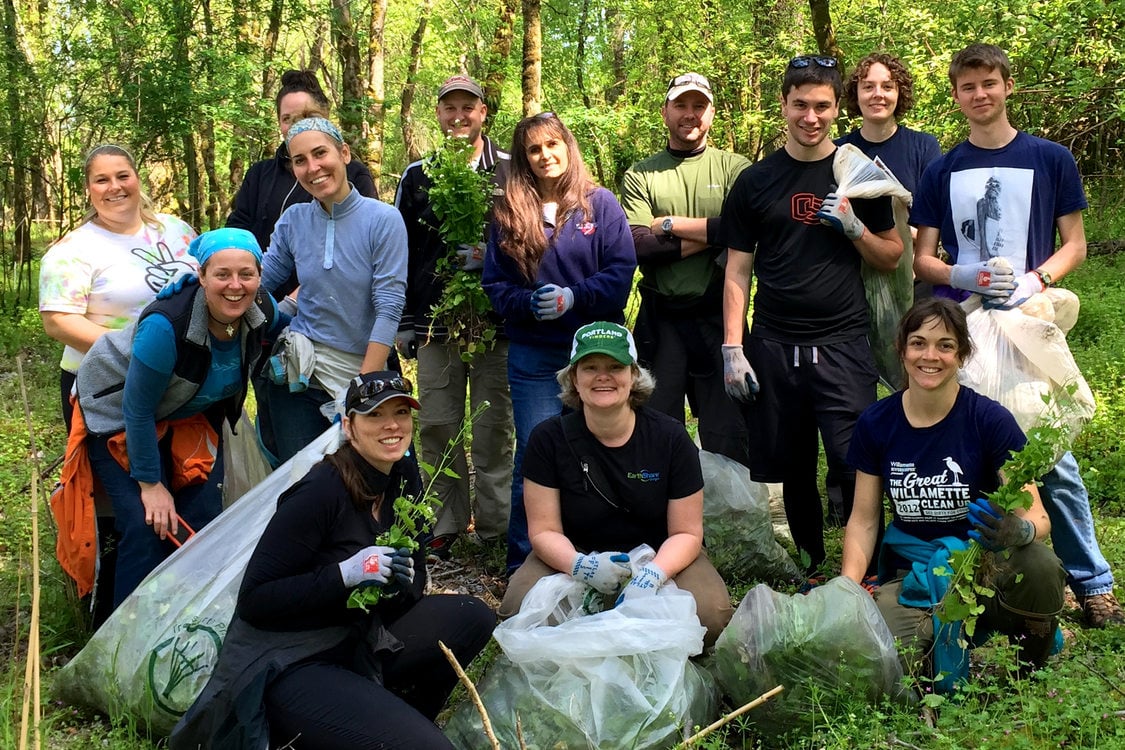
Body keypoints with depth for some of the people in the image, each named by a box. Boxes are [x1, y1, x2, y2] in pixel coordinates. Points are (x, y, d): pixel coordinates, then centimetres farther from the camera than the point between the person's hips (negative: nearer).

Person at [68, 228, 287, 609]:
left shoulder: (262, 313, -19)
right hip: (118, 416, -5)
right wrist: (150, 484, -19)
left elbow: (286, 329, 11)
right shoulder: (166, 325, -37)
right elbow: (138, 412, -26)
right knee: (149, 526, -18)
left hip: (190, 414, 6)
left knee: (205, 518, -3)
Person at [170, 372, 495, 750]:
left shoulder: (405, 479, 2)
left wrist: (402, 583, -14)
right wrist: (344, 575, -29)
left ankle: (390, 717, 10)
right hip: (284, 665, -8)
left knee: (472, 618, -5)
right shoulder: (321, 492, -20)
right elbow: (254, 601, -20)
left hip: (354, 643, 8)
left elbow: (415, 578, 10)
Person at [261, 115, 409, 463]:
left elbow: (389, 309, -13)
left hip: (364, 369, -3)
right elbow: (258, 282, 10)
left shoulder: (383, 219, -10)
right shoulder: (293, 220, 3)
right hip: (298, 373, 3)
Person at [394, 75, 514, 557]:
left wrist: (493, 256, -11)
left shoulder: (510, 172, 6)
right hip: (434, 321, 2)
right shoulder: (417, 177, 12)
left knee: (494, 427, 2)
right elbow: (399, 252, 14)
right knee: (437, 427, 5)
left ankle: (495, 527, 12)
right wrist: (403, 323, 9)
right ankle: (445, 526, 16)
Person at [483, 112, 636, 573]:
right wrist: (527, 302, -15)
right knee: (534, 459, 3)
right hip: (533, 357, 1)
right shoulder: (508, 213, 6)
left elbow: (621, 272, -5)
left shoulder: (600, 204, 1)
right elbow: (495, 284, 5)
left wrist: (574, 296, -18)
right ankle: (524, 565, 14)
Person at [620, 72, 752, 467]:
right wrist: (709, 235, -10)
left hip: (718, 316, -1)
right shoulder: (640, 176, 7)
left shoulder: (734, 168, 4)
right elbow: (637, 246, -7)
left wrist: (671, 224, -6)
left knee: (728, 438, 1)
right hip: (659, 320, 1)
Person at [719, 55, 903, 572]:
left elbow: (891, 258, 11)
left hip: (842, 347, -1)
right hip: (772, 349, 1)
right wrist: (732, 348, -1)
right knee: (793, 472, 7)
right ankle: (808, 571, 22)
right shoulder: (755, 181, 8)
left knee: (857, 470, -9)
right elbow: (737, 271, 7)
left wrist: (853, 227, -8)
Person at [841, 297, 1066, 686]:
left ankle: (1031, 679, -6)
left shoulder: (991, 420, -9)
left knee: (1040, 566, -36)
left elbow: (1037, 515, -10)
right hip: (911, 570, 1)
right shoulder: (876, 424, 0)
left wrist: (1020, 532, -35)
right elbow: (863, 520, 4)